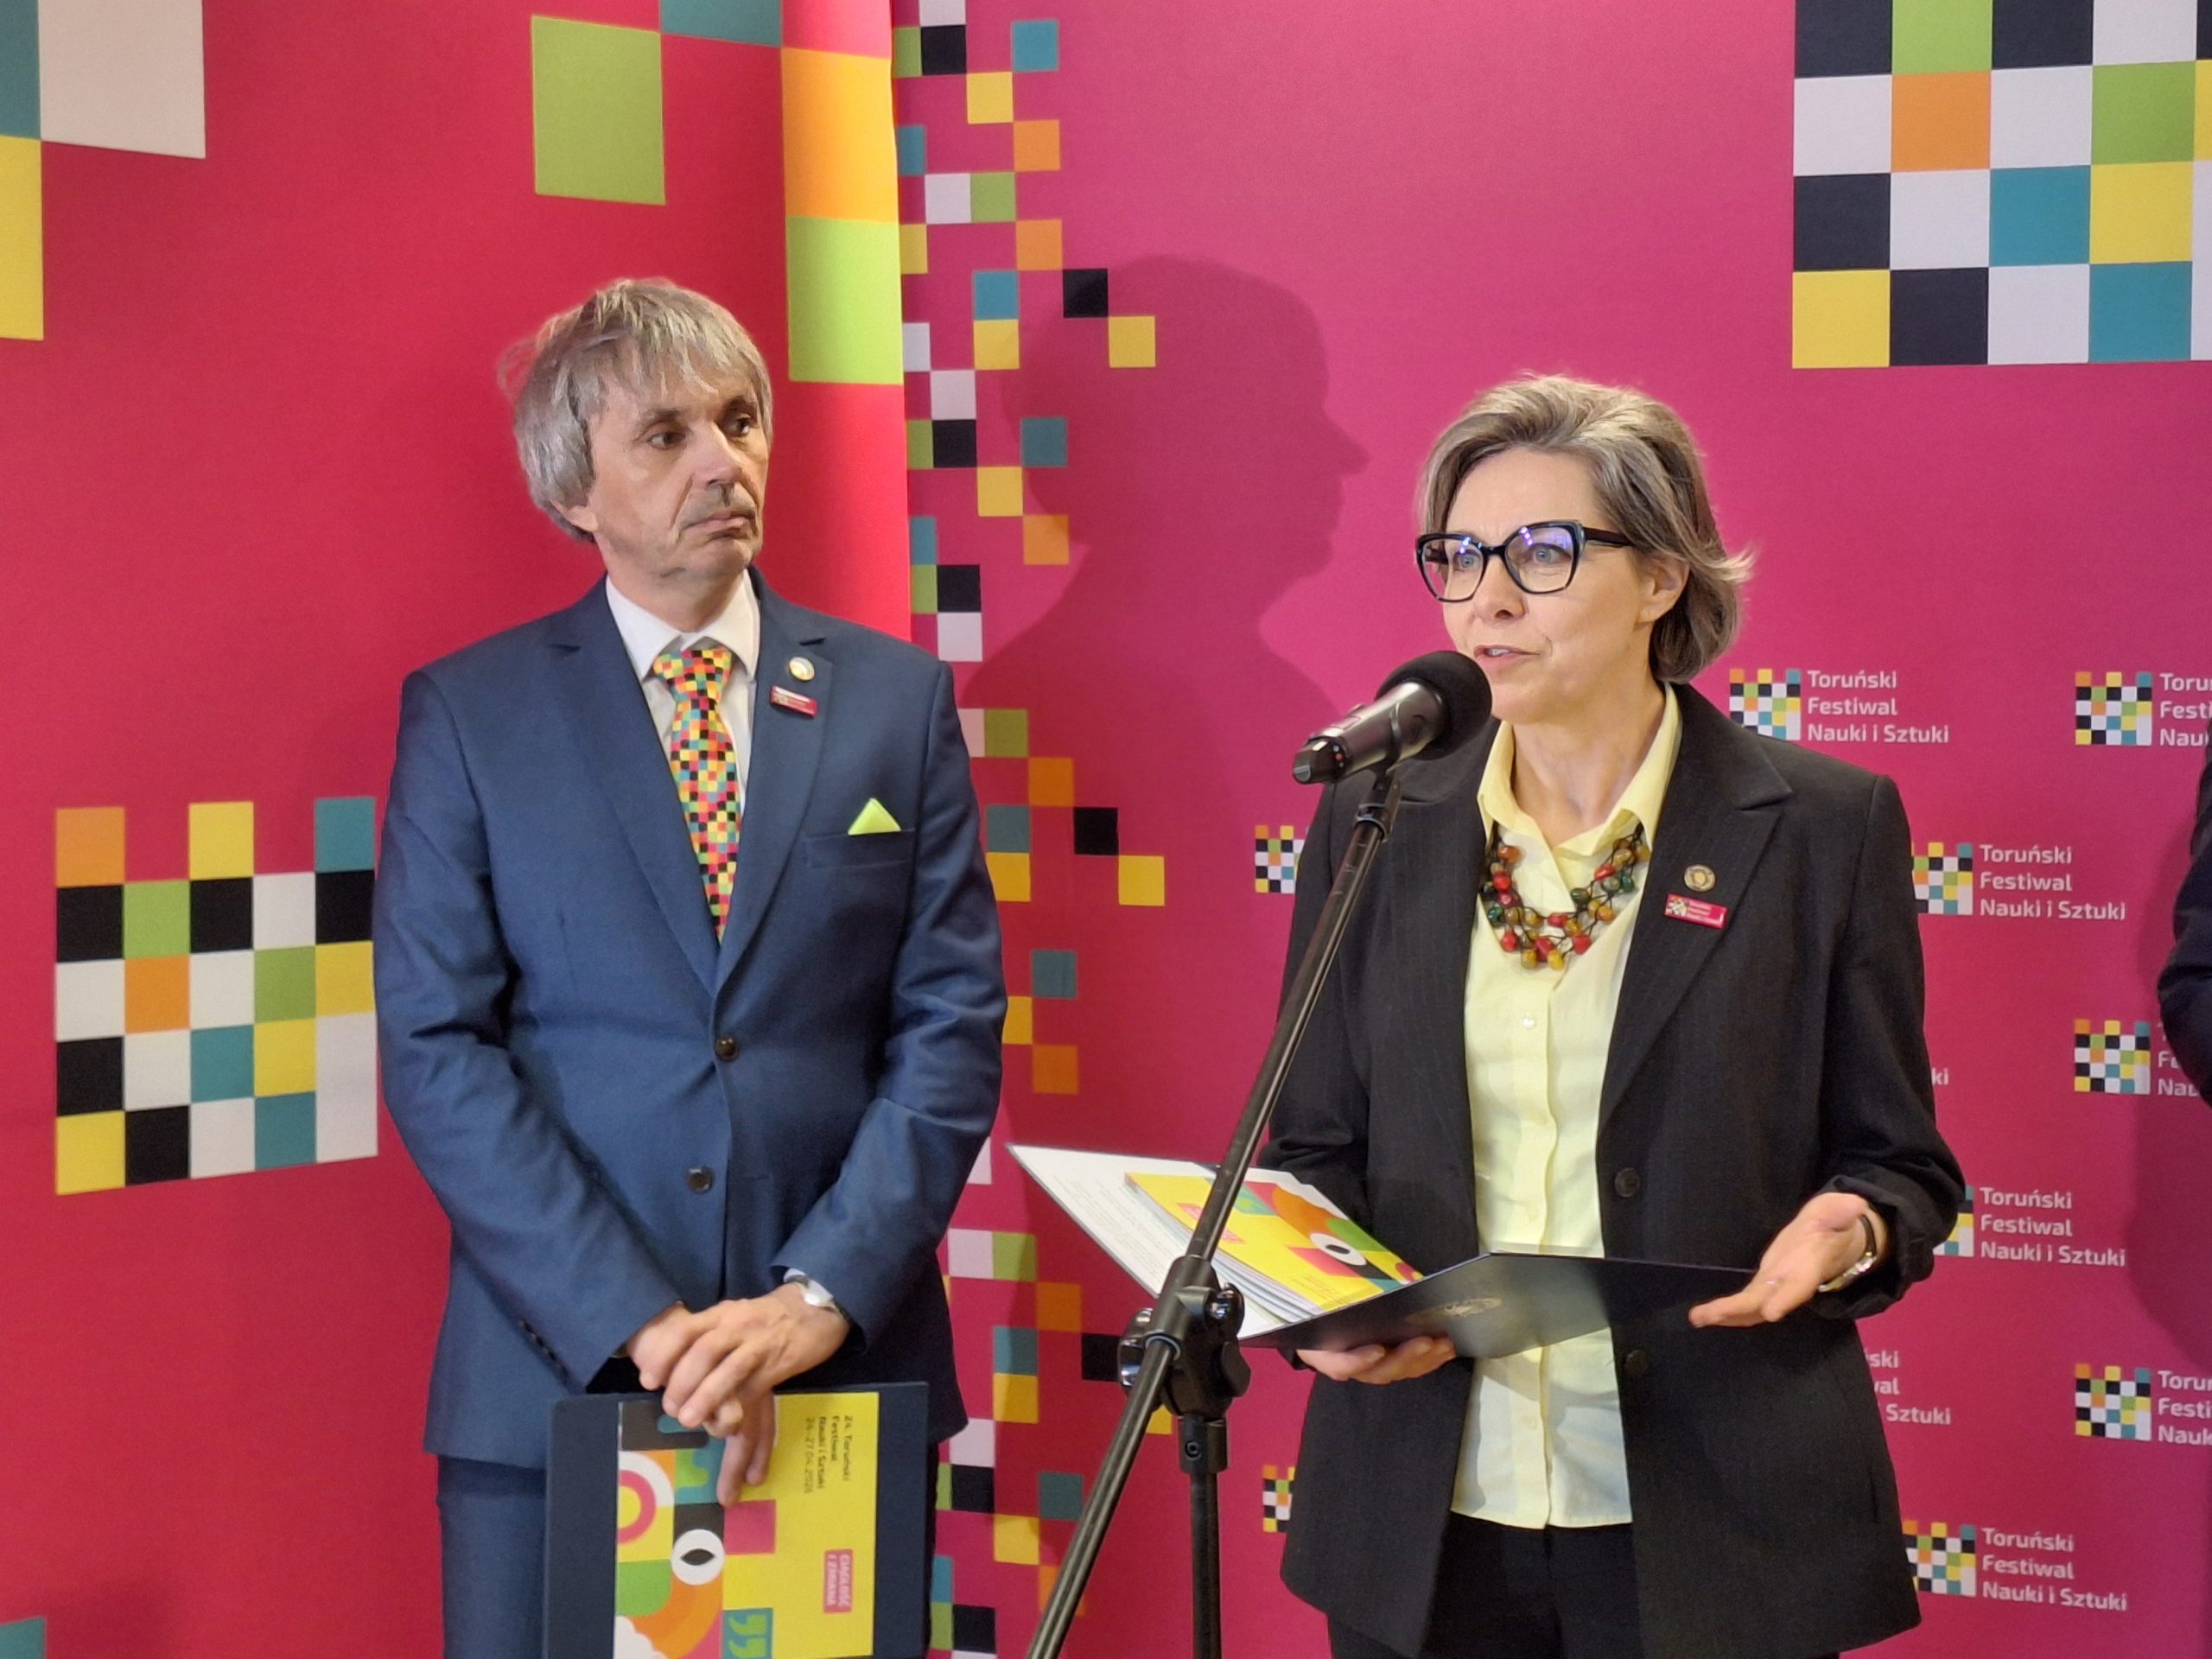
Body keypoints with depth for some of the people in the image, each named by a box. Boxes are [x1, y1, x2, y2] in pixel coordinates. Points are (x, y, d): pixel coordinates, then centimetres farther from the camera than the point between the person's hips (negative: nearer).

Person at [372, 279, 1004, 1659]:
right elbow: (436, 1050, -5)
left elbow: (953, 1024, 1)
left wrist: (823, 1298, -11)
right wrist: (642, 1327, -14)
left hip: (846, 1372, 1)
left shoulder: (900, 699, 5)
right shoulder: (467, 713, 1)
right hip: (559, 1374, -1)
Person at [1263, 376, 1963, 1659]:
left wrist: (1845, 1228, -20)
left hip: (1710, 1528, -2)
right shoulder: (1377, 819, 5)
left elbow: (1902, 1166, 2)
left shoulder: (1824, 826, -3)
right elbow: (1312, 1148, 10)